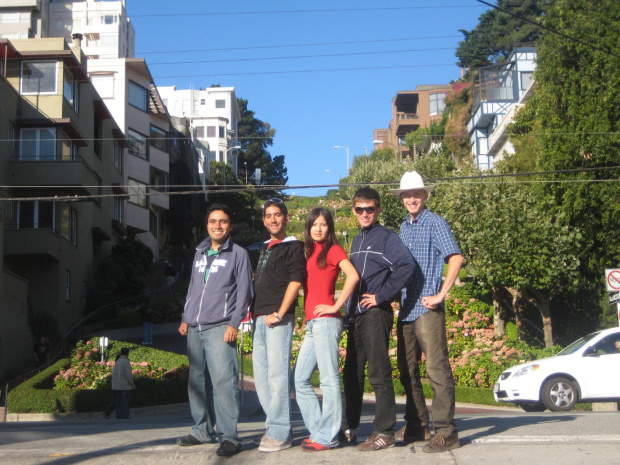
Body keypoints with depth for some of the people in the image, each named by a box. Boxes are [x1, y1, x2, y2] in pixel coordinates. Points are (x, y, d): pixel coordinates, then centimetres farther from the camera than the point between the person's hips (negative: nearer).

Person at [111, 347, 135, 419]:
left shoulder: (117, 361, 11)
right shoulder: (126, 362, -13)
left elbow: (114, 373, 12)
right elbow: (128, 375, -17)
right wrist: (132, 384, -8)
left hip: (117, 386, 8)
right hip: (125, 386, -8)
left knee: (119, 404, 9)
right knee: (125, 404, -5)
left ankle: (118, 418, 9)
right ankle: (124, 418, -7)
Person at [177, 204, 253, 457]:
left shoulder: (238, 254, 1)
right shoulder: (200, 253, 19)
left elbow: (244, 292, -3)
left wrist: (234, 323, -11)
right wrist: (186, 318, 17)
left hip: (219, 328, -6)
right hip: (195, 329, 6)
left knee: (223, 380, -14)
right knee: (197, 382, 10)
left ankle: (229, 437, -11)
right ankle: (202, 430, 20)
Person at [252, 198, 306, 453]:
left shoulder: (293, 246, -2)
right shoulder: (265, 249, 21)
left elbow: (295, 281, -12)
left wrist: (279, 314, -16)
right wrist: (255, 314, 16)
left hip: (278, 319, -8)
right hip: (260, 318, 8)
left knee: (277, 374, -8)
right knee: (260, 376, 10)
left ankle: (280, 434, -3)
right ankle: (274, 426, 19)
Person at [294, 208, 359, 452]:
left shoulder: (333, 249, -2)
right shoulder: (309, 252, 19)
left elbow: (353, 276, -17)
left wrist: (336, 306, -14)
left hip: (326, 321, -8)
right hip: (312, 323, 8)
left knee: (329, 380, -4)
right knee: (300, 379, 9)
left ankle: (327, 437, 1)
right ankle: (318, 431, 17)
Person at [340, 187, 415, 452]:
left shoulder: (386, 237, -6)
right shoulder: (357, 241, 19)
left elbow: (406, 266, -22)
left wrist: (381, 296, -19)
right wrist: (349, 310, 13)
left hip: (376, 314, -8)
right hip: (356, 315, 8)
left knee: (379, 374, -5)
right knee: (352, 374, 13)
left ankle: (384, 432, 1)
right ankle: (349, 428, 22)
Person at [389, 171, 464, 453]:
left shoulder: (434, 223, -4)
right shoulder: (403, 227, 17)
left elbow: (456, 258, -14)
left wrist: (440, 295, -16)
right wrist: (398, 300, 13)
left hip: (427, 308, -8)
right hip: (406, 309, 8)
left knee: (437, 369, -8)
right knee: (407, 369, 12)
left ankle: (446, 432, -4)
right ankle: (416, 426, 24)